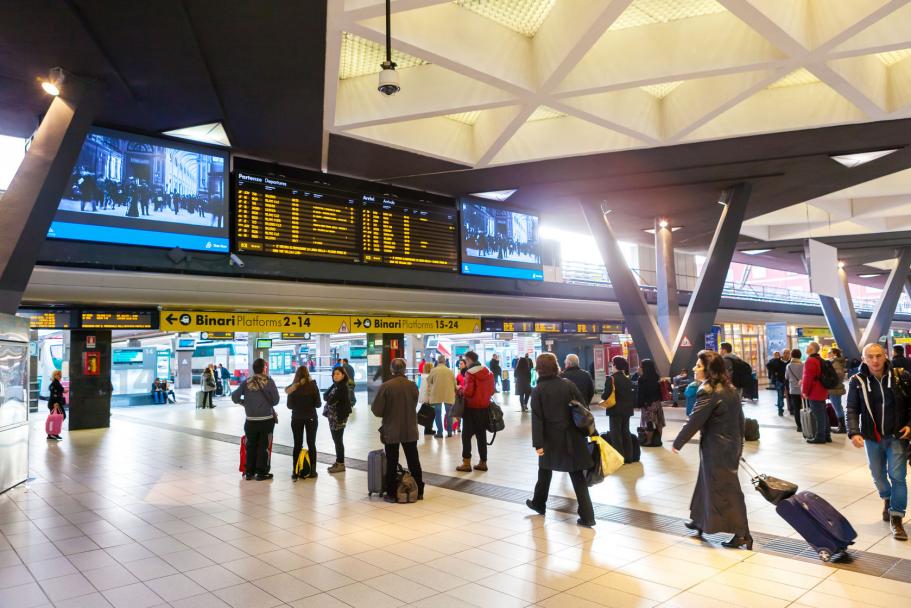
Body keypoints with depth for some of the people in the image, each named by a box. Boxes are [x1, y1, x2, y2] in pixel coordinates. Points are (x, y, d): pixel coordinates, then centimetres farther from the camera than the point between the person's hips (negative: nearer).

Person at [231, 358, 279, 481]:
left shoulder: (246, 382, -1)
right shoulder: (269, 381, -8)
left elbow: (234, 397, -5)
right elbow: (275, 400, -7)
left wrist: (244, 402, 14)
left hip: (251, 420, 3)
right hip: (266, 419, -3)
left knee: (251, 445, 15)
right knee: (263, 446, 7)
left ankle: (249, 472, 21)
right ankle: (261, 473, 12)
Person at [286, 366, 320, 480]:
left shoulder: (292, 387, -7)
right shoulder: (313, 386, -9)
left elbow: (289, 406, -5)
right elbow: (318, 404, -6)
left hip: (296, 418, 1)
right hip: (311, 418, -1)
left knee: (297, 445, 9)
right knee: (311, 444, 8)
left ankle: (295, 471, 8)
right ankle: (312, 471, 9)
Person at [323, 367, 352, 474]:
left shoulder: (342, 387, -15)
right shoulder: (335, 385, 13)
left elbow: (331, 400, -20)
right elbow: (325, 396, 5)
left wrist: (328, 398, -1)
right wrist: (330, 398, -14)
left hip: (339, 417, -9)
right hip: (333, 416, 9)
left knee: (338, 440, -2)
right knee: (336, 440, 14)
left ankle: (341, 464, 5)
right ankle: (338, 462, 23)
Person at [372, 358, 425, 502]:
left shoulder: (385, 386, -15)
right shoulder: (413, 386, -5)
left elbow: (376, 410, -12)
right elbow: (414, 405, 5)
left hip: (391, 431, -3)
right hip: (410, 430, 3)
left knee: (392, 463, 7)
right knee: (414, 461, 14)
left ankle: (391, 494, 12)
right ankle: (419, 492, 21)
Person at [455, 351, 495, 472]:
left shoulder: (470, 373, -15)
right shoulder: (488, 372, 6)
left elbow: (468, 392, -20)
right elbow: (492, 390, 10)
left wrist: (461, 391, -1)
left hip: (472, 408, -6)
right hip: (485, 407, 6)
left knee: (466, 435, 3)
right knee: (481, 435, 14)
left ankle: (466, 463, 2)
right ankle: (483, 462, 18)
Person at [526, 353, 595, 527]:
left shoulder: (538, 390, -6)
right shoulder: (568, 384, -1)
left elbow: (537, 419, -11)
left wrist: (538, 443, -11)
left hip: (551, 438, -1)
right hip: (572, 437, 1)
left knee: (545, 471, 21)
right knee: (577, 476, 3)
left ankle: (539, 503, 37)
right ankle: (587, 516, -1)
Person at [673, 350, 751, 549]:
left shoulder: (708, 391, -20)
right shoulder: (730, 389, 7)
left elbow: (694, 421, -18)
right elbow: (739, 418, 14)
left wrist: (678, 443, -7)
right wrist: (738, 443, 24)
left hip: (716, 449, -9)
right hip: (731, 445, 9)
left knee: (724, 490, 0)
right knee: (707, 483, 20)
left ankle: (742, 534, 6)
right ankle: (701, 521, 33)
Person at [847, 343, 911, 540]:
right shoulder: (857, 381, -8)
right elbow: (852, 410, -6)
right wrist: (854, 432, -18)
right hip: (872, 437, 2)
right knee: (878, 476, 17)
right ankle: (887, 500, 47)